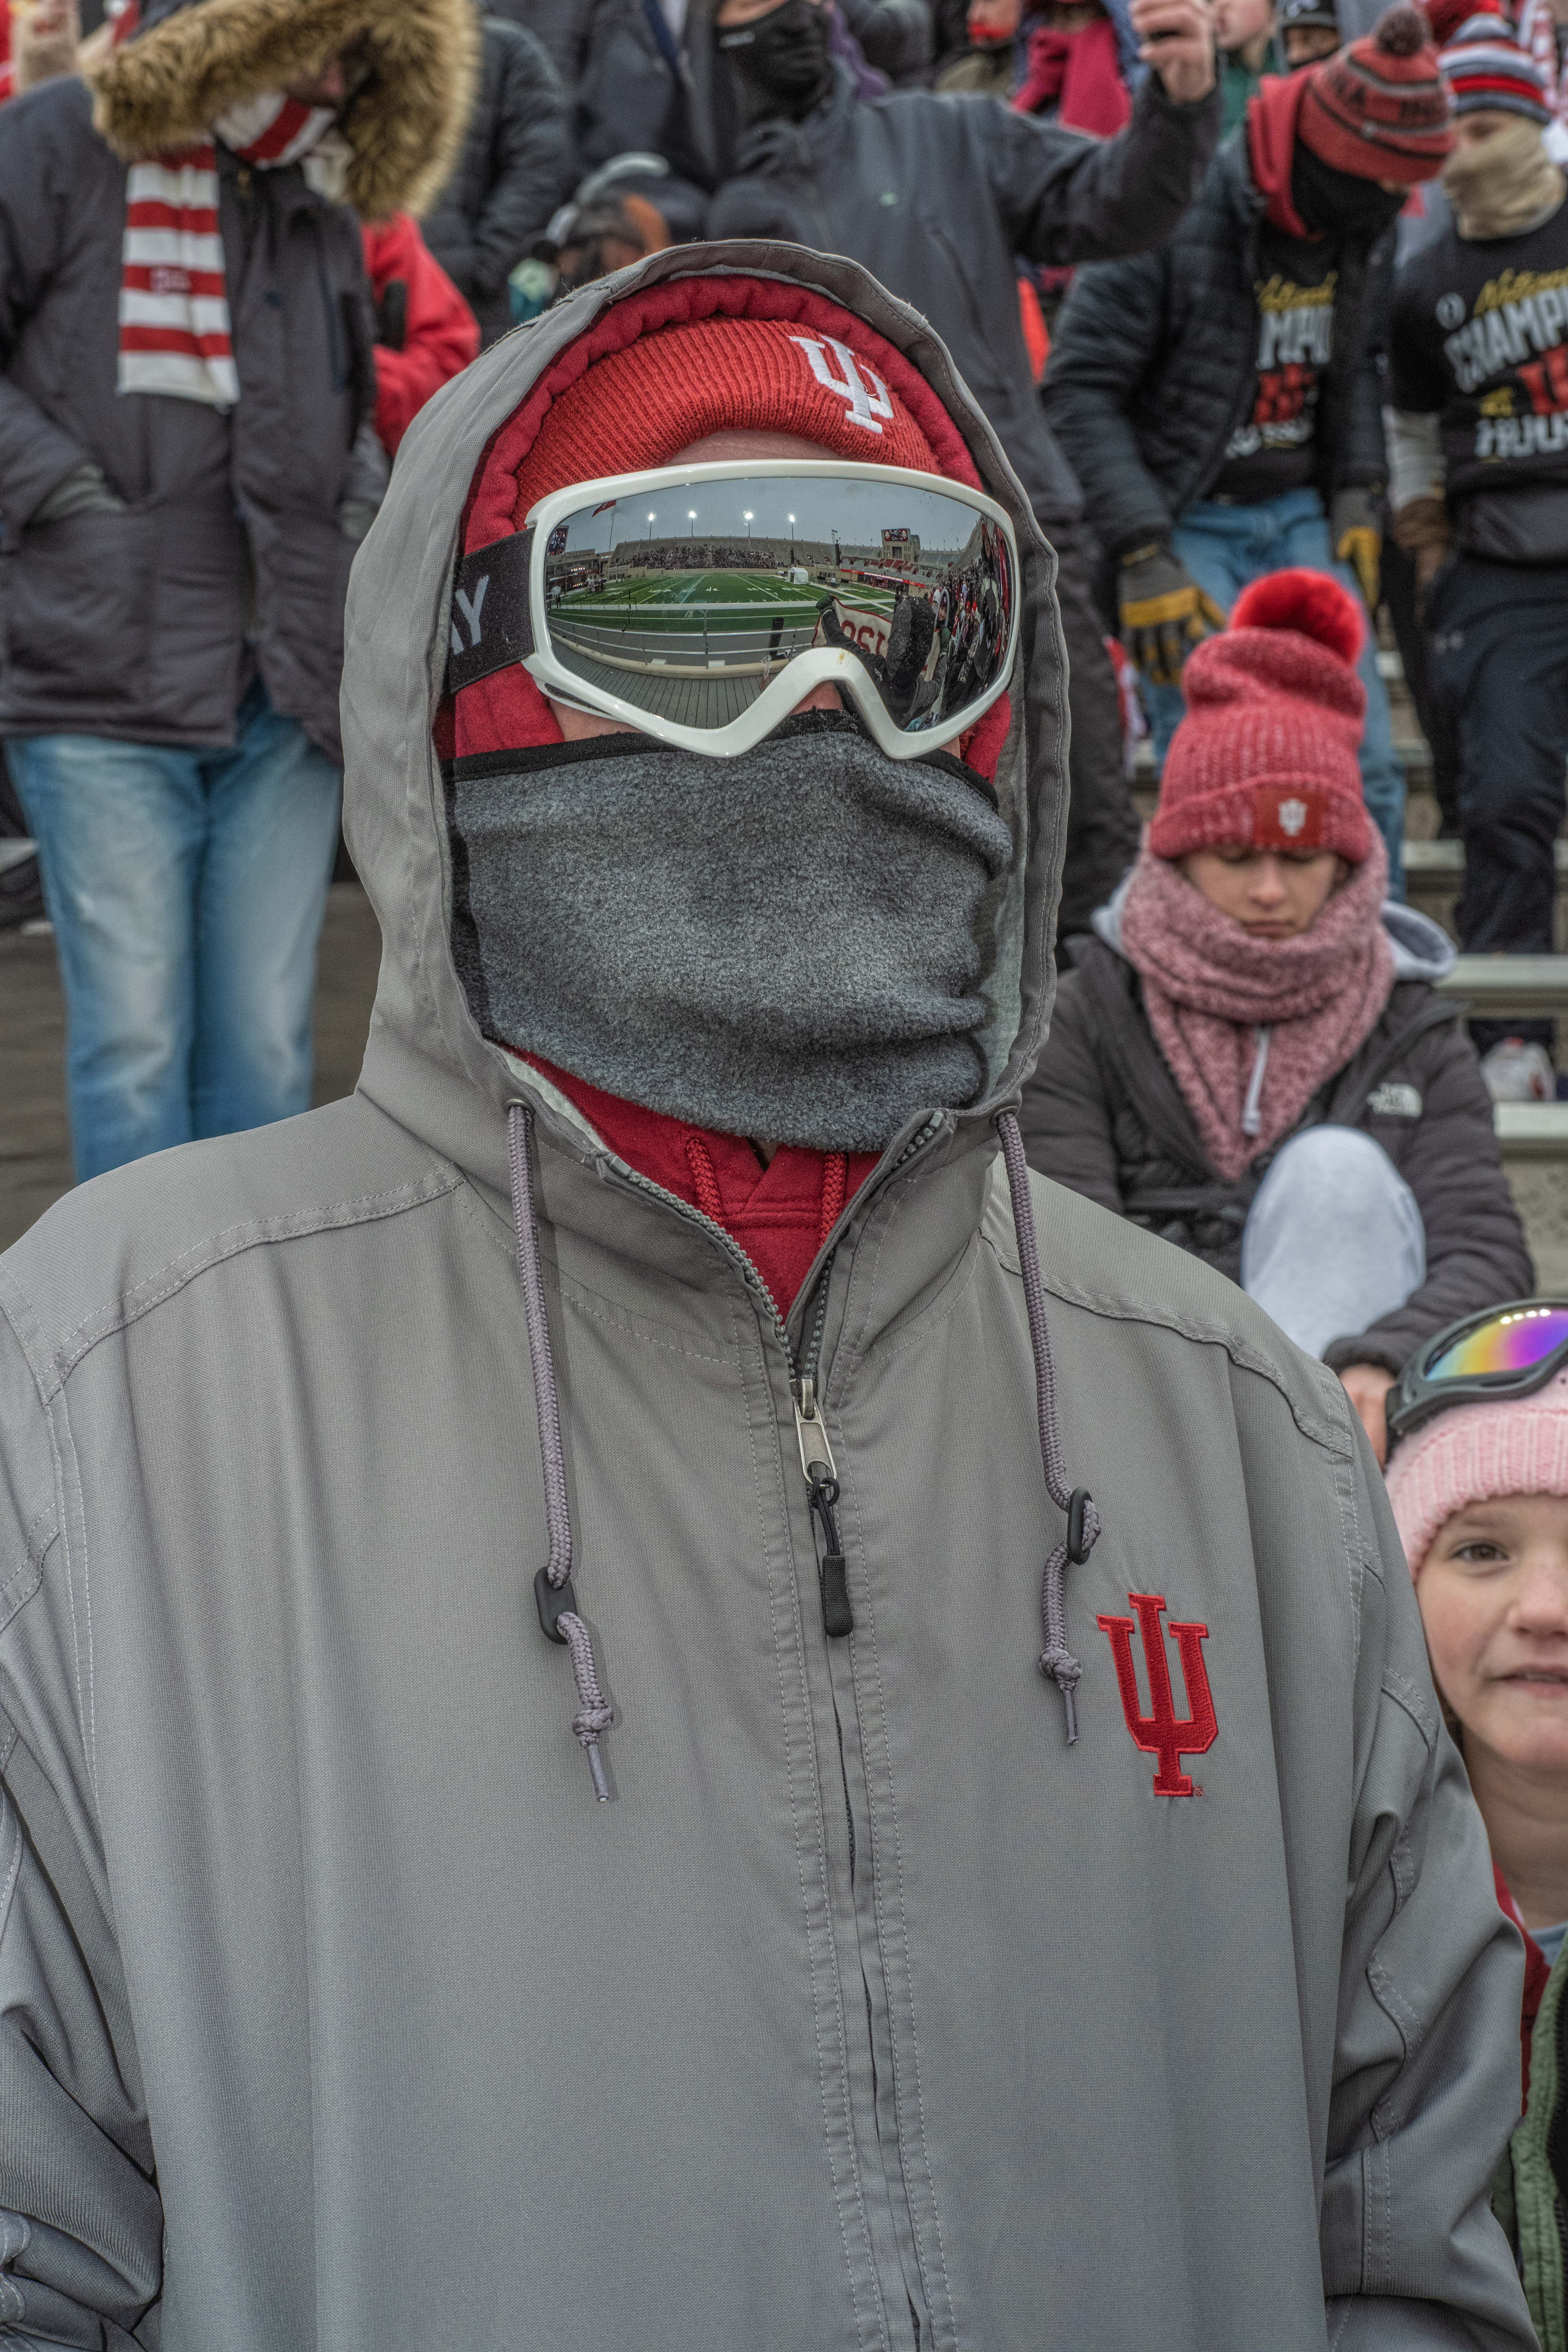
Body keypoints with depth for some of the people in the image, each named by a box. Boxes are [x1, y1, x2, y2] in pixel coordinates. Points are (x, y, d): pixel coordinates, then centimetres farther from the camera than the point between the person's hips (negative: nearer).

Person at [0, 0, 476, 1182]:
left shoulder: (316, 208, 16)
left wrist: (355, 507, 9)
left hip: (286, 695, 4)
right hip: (104, 695, -4)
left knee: (265, 1046, 6)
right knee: (134, 1043, -3)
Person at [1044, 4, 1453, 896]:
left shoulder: (1365, 228, 1)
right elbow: (1079, 390, -17)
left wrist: (1358, 497, 5)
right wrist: (1143, 559, -21)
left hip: (1297, 517, 6)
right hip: (1183, 526, -6)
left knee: (1361, 769, 0)